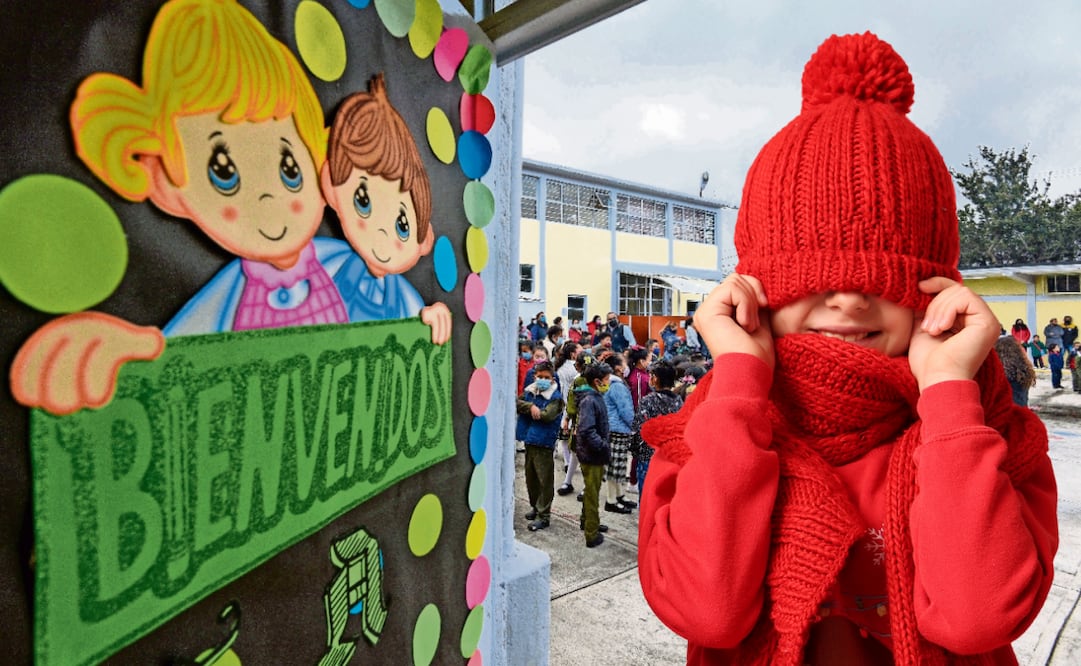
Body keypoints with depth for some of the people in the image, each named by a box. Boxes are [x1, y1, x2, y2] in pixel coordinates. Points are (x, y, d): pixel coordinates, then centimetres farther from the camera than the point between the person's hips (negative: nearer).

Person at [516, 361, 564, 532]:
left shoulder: (555, 397, -8)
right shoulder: (529, 391, 8)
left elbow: (547, 415, -22)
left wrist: (526, 409, -13)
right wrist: (531, 406, -22)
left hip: (544, 442, -6)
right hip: (529, 439, 6)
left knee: (544, 479, -1)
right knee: (530, 476, 18)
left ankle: (544, 516, 8)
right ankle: (535, 506, 35)